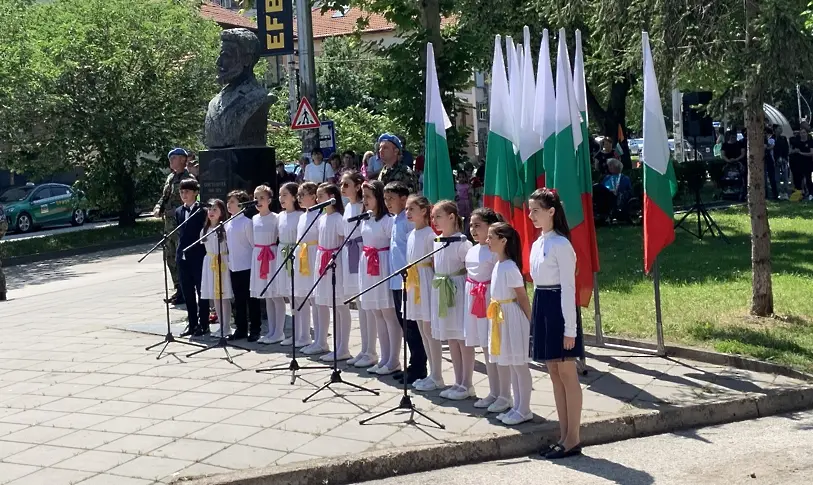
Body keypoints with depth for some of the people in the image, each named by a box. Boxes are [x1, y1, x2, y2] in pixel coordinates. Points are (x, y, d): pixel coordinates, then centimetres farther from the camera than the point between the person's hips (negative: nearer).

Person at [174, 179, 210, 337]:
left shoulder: (202, 211, -7)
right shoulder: (178, 212, 11)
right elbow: (179, 233, 15)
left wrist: (204, 254, -12)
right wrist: (179, 252, 7)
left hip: (198, 257, -6)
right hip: (183, 257, 6)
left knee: (201, 292, 3)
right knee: (187, 293, 10)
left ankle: (203, 324, 10)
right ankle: (192, 324, 18)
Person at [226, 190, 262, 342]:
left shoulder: (247, 222, -11)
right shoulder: (228, 224, 10)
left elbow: (254, 244, -10)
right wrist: (229, 262, 13)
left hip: (247, 266, -7)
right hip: (233, 267, 7)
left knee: (252, 299, 2)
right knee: (238, 300, 12)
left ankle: (255, 329, 9)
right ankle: (241, 329, 20)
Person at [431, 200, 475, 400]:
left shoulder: (461, 243, -14)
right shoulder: (437, 241, 8)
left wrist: (468, 293, -16)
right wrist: (437, 284, 10)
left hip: (458, 290, -8)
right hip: (441, 291, 8)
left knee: (462, 338, 0)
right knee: (451, 338, 13)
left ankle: (467, 384, 8)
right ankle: (458, 382, 21)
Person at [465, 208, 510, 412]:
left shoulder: (496, 250, -14)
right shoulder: (472, 250, 12)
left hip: (492, 300, -9)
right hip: (474, 301, 9)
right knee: (486, 348, 14)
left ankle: (505, 396, 6)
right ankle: (494, 393, 24)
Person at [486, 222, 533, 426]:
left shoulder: (510, 267, -18)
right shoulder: (498, 265, 8)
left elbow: (523, 297, -15)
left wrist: (530, 323, -12)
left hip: (512, 317, -9)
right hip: (501, 318, 9)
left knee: (519, 365, 0)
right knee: (511, 365, 14)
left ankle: (524, 410, 9)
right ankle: (517, 408, 23)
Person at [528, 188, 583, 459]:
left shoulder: (560, 244, -14)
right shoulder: (537, 245, 12)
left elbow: (568, 287, -16)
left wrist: (570, 329, -17)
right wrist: (537, 316, 15)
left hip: (558, 307, -9)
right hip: (542, 307, 9)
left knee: (568, 376, -1)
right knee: (554, 375, 11)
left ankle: (573, 440, 6)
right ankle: (564, 437, 19)